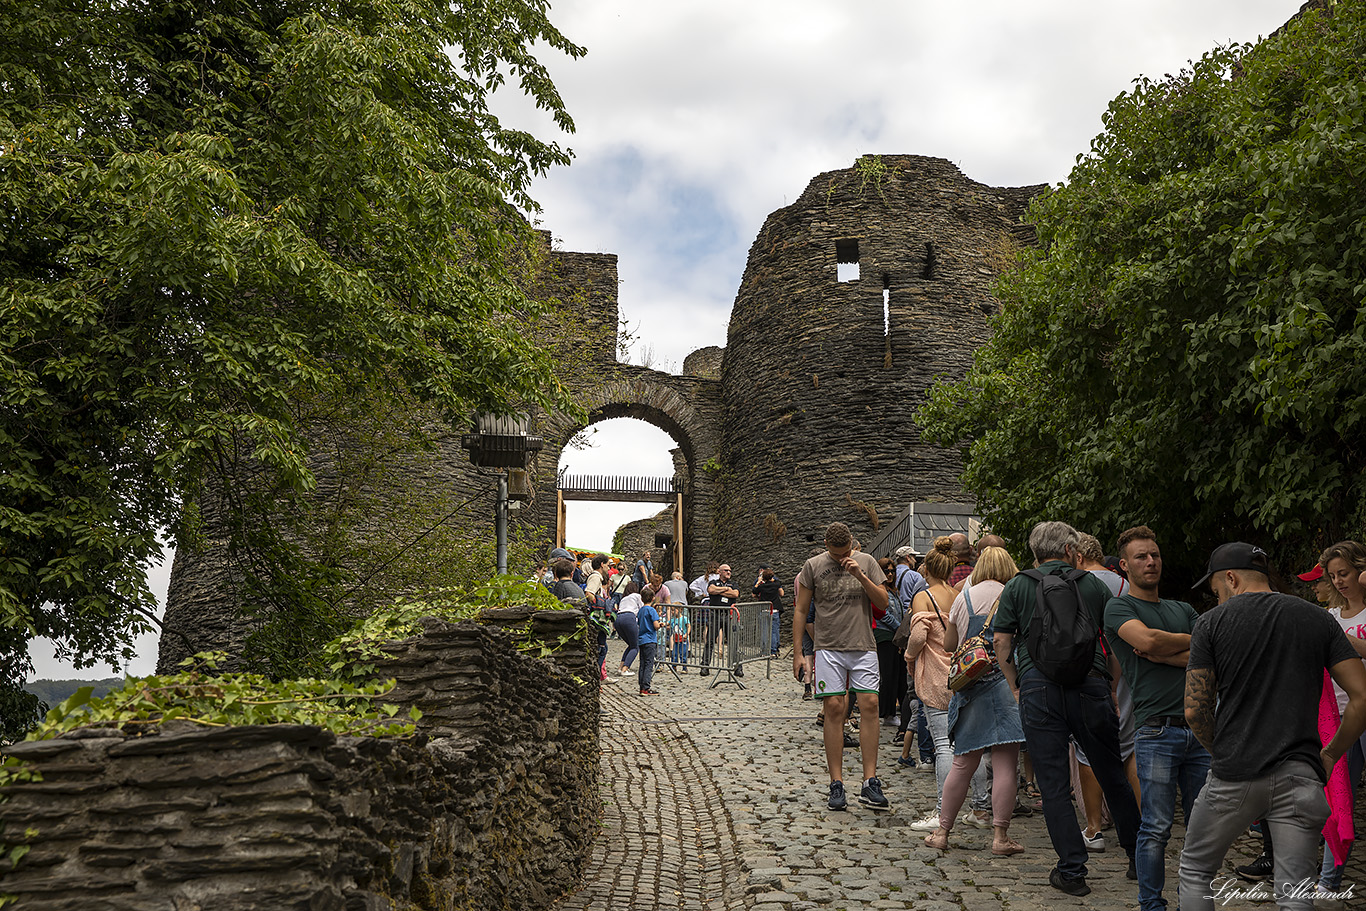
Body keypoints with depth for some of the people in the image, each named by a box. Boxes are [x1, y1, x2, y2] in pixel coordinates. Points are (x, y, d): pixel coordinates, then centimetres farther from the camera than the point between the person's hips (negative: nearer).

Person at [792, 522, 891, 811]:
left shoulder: (866, 562, 8)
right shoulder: (813, 566, 4)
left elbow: (883, 603, 3)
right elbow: (800, 611, 7)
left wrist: (861, 576, -10)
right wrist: (797, 654, 3)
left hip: (864, 648, 1)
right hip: (829, 649, -1)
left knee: (870, 706, -8)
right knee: (834, 709, -5)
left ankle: (869, 784, -3)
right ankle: (836, 785, 2)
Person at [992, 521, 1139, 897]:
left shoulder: (1018, 586, 9)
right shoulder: (1093, 585, 10)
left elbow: (1001, 640, 3)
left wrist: (1016, 686, 13)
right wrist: (1115, 692, 18)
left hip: (1038, 688, -1)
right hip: (1090, 684, 1)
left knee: (1054, 785, 4)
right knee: (1112, 777, 15)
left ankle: (1072, 870, 5)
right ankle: (1138, 856, 27)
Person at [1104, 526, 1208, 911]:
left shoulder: (1183, 610, 21)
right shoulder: (1119, 607, 4)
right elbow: (1147, 639, -16)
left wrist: (1163, 656, -6)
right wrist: (1193, 641, 1)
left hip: (1200, 729, 5)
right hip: (1157, 730, -5)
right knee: (1156, 828, -5)